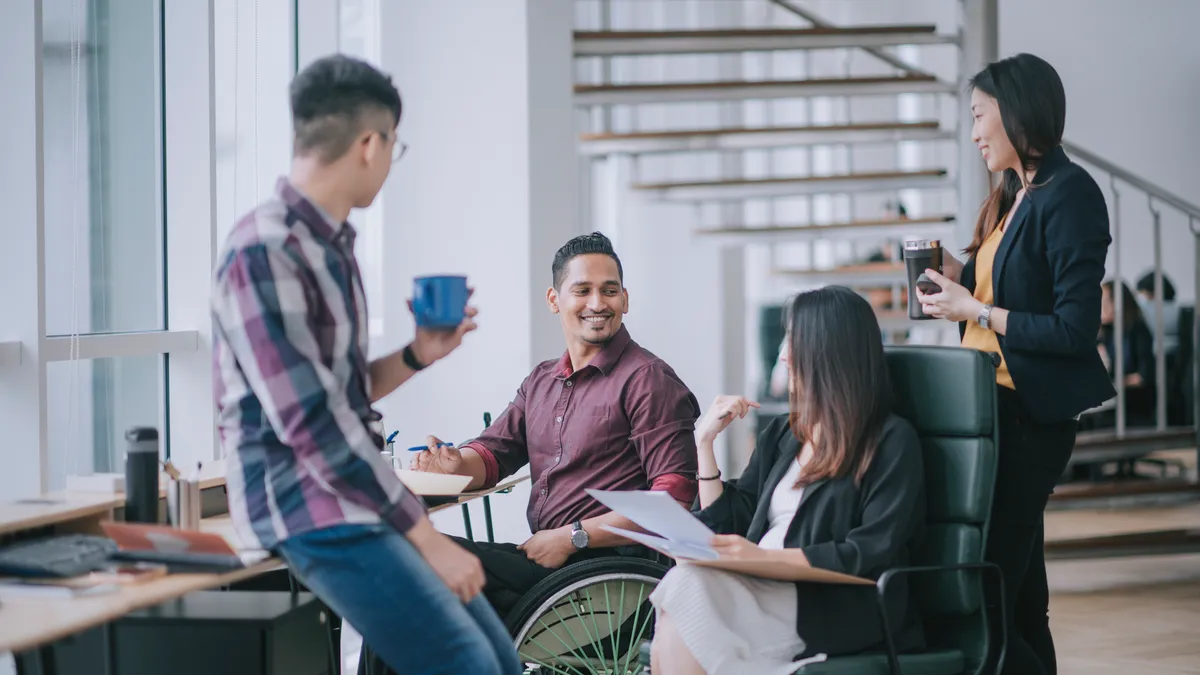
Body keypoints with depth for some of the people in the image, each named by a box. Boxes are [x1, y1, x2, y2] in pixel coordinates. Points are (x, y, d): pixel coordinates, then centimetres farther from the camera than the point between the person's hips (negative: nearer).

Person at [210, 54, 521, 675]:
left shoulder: (329, 244, 12)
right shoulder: (264, 253, -17)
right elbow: (312, 426, -21)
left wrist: (418, 356, 9)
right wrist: (426, 536, -18)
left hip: (351, 494, 9)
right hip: (307, 507, -9)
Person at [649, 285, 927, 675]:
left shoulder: (891, 441, 2)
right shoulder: (782, 434, 23)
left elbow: (873, 553, -9)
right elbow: (729, 527, 21)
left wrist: (767, 556, -19)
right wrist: (705, 441, 14)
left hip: (838, 610, -6)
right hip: (767, 591, 6)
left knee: (688, 591, -32)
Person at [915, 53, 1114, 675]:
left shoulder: (1069, 194, -13)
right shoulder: (1013, 198, 15)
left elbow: (1076, 329, -19)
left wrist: (976, 310, -15)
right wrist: (960, 279, 7)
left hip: (1030, 417, -9)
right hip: (993, 407, 9)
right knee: (1020, 596, 14)